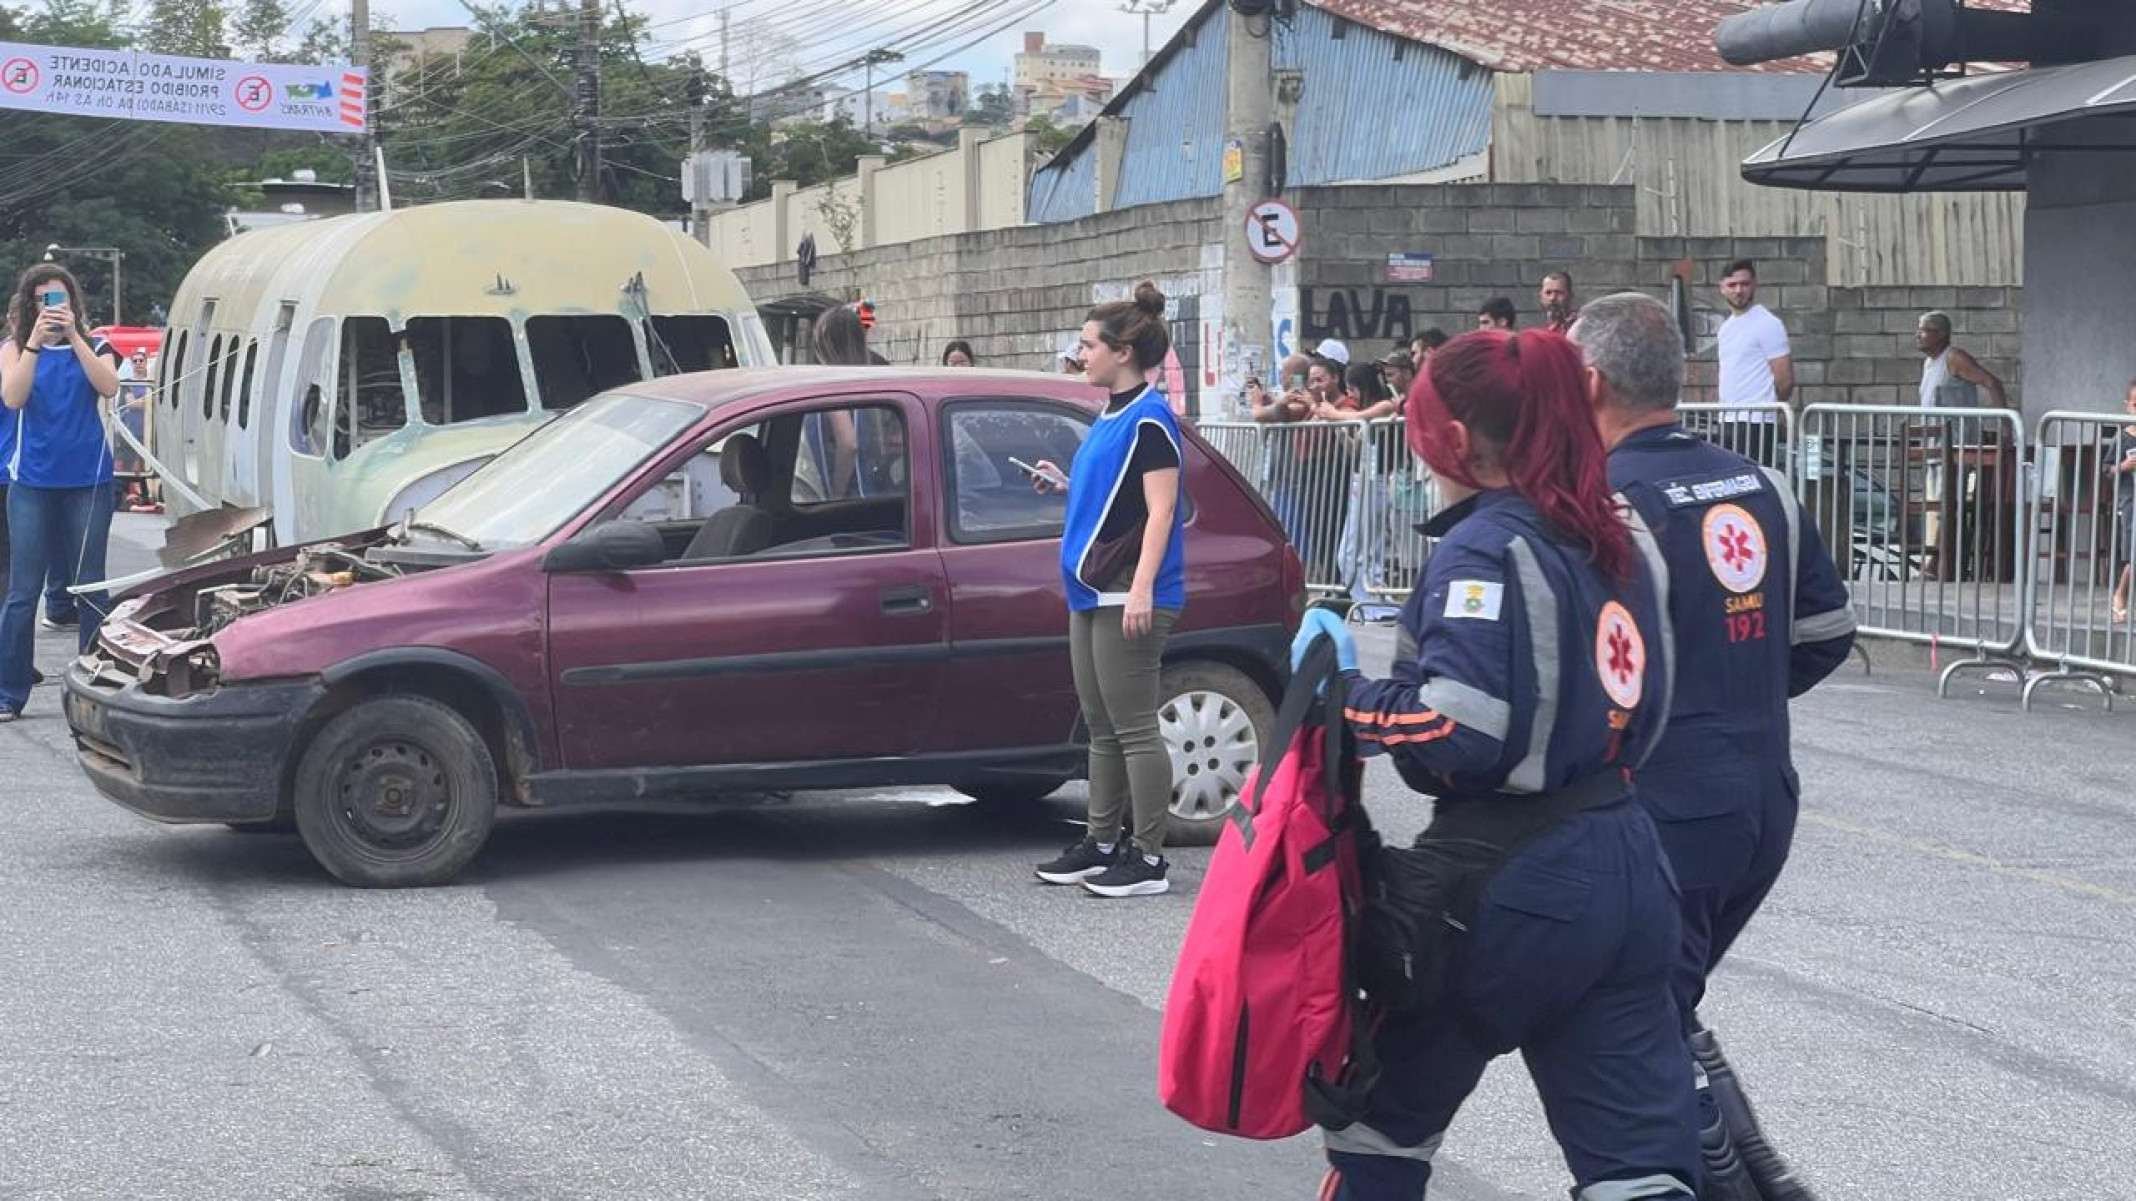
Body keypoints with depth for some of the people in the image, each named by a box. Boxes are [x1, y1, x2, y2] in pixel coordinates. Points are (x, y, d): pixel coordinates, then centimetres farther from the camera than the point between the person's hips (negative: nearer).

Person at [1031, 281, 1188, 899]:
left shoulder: (1150, 419, -11)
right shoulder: (1111, 416, 16)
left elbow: (1159, 511, -17)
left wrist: (1141, 588, -23)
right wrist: (1064, 484, 14)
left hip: (1128, 597, -10)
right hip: (1092, 593, 10)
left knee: (1134, 729, -6)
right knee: (1102, 728, 14)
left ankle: (1147, 858, -3)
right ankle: (1101, 844, 22)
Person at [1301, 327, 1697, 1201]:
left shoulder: (1487, 549, -13)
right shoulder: (1607, 543, 12)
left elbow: (1454, 729, -25)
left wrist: (1344, 690, -11)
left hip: (1511, 887, -7)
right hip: (1626, 869, 7)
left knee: (1381, 1114, 16)